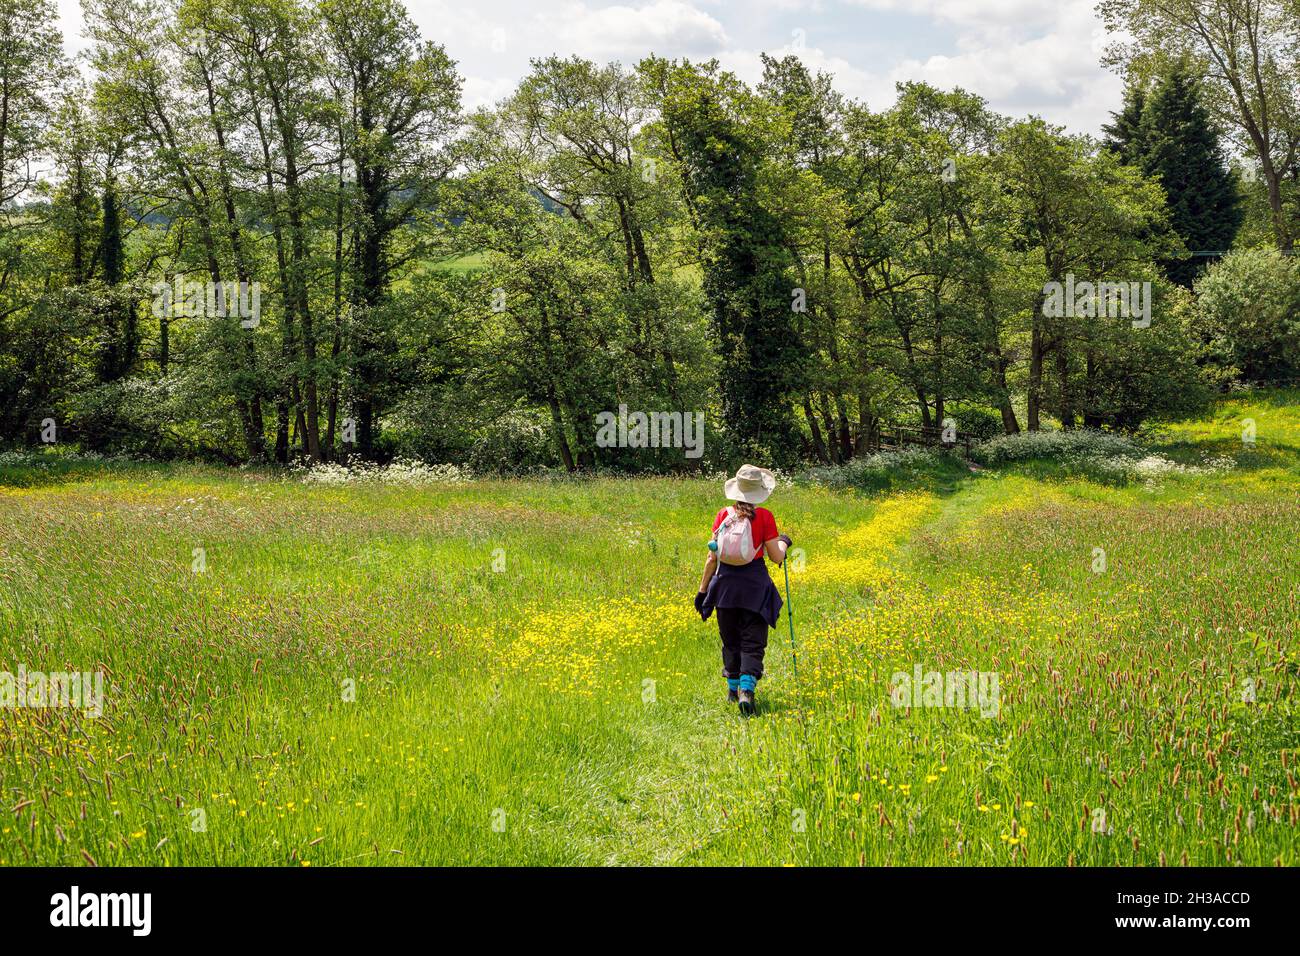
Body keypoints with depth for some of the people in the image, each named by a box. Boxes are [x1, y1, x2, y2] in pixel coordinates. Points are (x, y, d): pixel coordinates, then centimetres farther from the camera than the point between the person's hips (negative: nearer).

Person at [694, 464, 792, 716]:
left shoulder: (723, 515, -1)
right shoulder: (764, 517, -6)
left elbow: (712, 556, 0)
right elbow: (776, 557, -4)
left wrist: (703, 589, 8)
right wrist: (784, 543, 18)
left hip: (726, 582, 3)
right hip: (755, 583, -2)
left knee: (731, 639, 18)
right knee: (752, 641, 0)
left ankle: (733, 688, 26)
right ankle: (747, 689, -17)